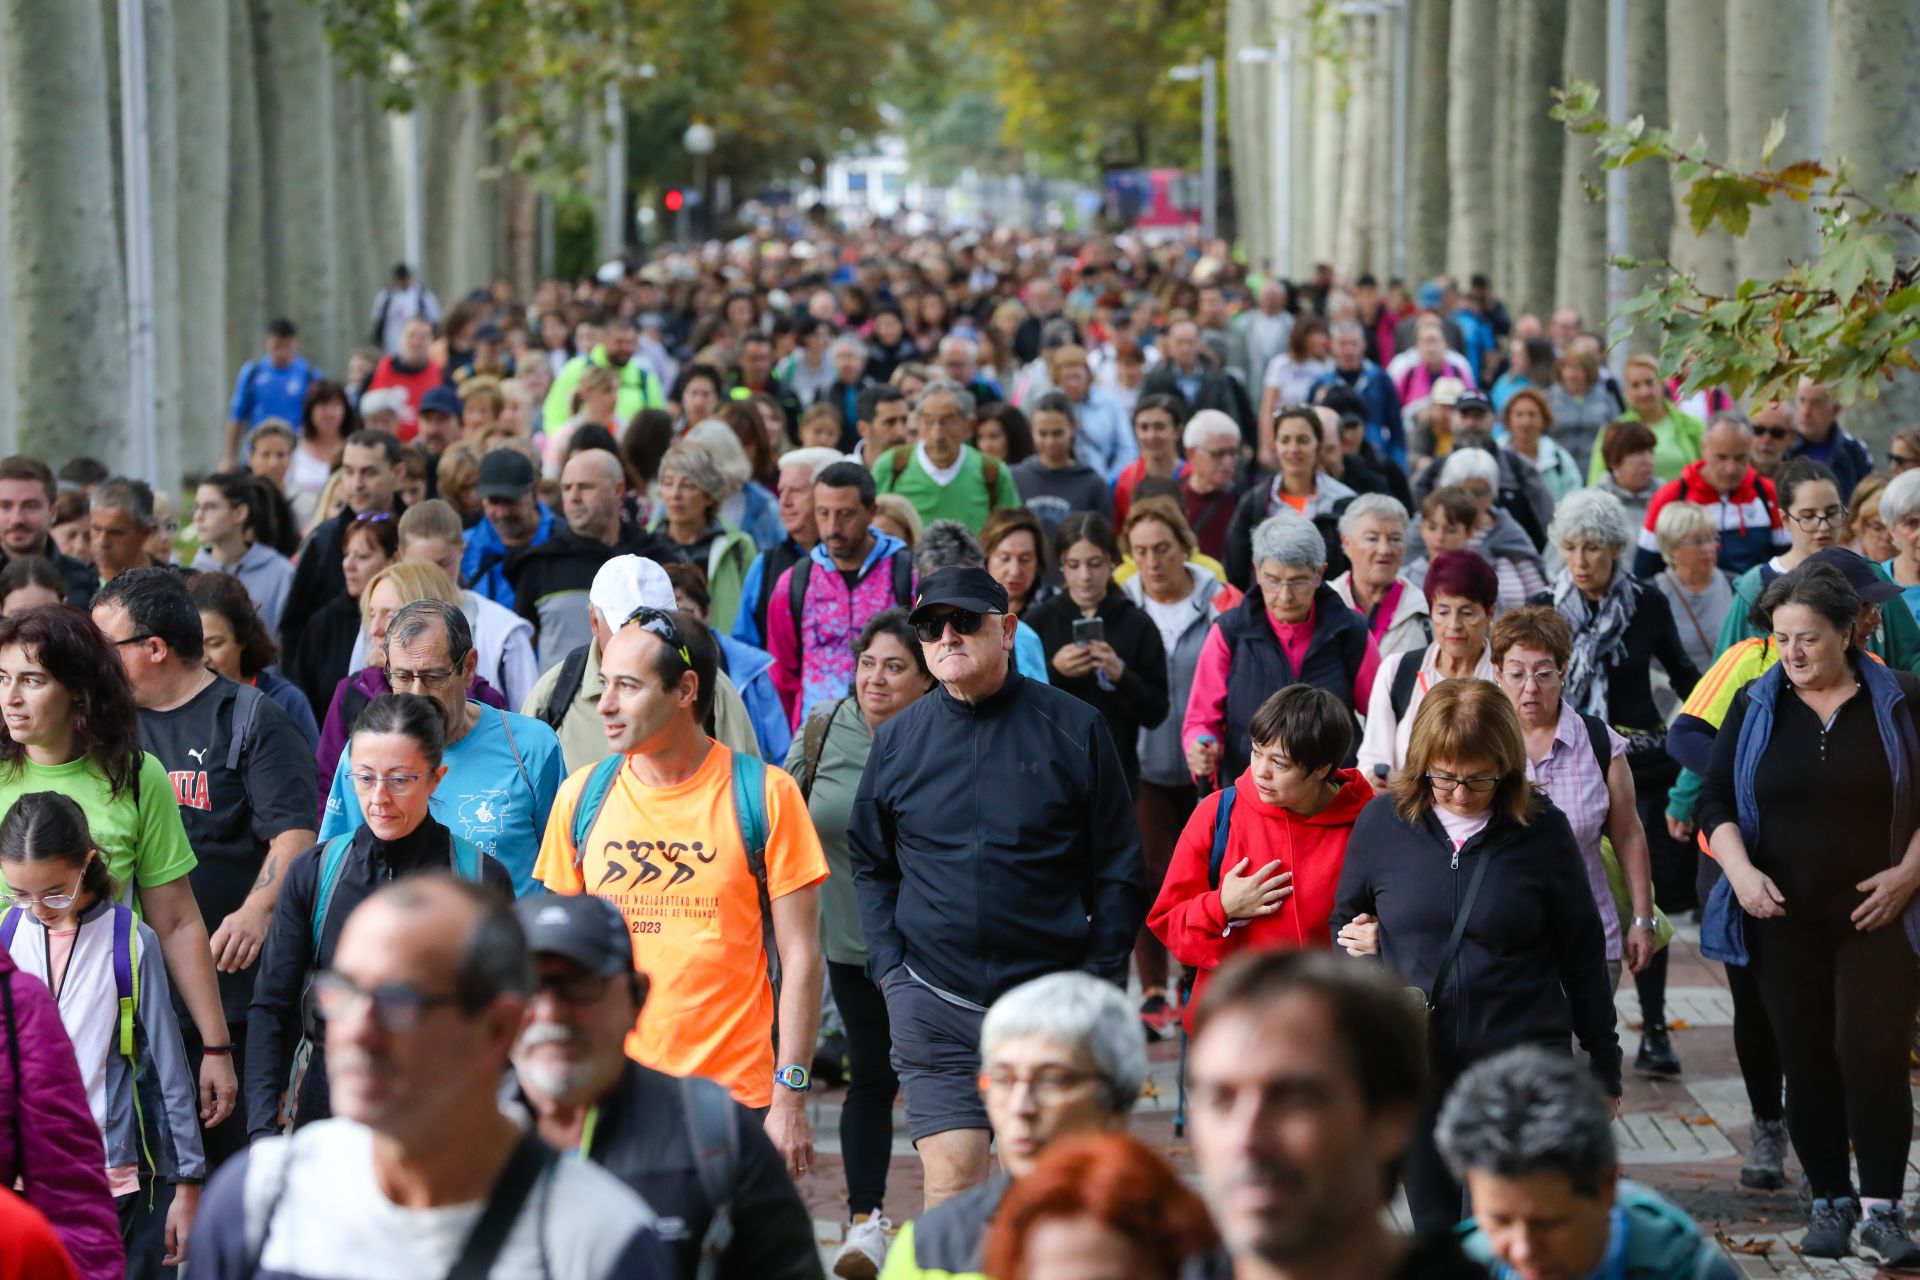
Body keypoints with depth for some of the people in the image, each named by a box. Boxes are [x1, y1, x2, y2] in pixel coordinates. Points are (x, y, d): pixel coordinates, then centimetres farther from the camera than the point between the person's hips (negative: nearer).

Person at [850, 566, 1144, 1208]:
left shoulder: (1074, 728, 1)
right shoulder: (898, 739, 6)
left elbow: (1119, 867, 4)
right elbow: (870, 863, 15)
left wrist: (1099, 978, -3)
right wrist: (890, 965, 3)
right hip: (933, 1000, 1)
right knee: (951, 1181, -7)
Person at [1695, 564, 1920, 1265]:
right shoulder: (1755, 706, 6)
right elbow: (1715, 799, 7)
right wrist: (1740, 871, -8)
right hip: (1785, 918, 2)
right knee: (1808, 1064, 5)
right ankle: (1830, 1202, 17)